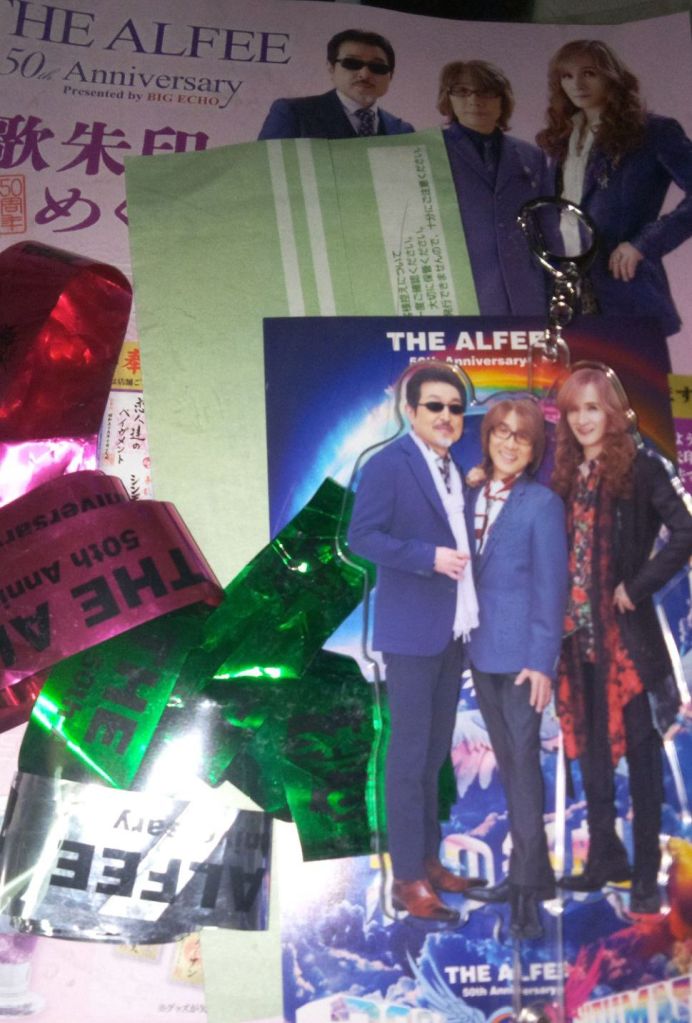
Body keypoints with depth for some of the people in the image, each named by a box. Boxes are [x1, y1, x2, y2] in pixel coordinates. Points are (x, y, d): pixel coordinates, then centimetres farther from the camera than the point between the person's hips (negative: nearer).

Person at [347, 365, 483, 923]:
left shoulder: (455, 469, 14)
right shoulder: (388, 464, -10)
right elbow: (361, 535, -16)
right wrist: (429, 557, -23)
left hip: (454, 631, 8)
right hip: (412, 631, -8)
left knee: (435, 753, 16)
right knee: (410, 755, -1)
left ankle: (429, 859, 29)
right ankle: (408, 879, 10)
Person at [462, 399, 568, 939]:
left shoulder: (542, 504, -8)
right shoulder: (473, 497, 8)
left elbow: (551, 588, -10)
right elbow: (469, 573, 9)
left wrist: (542, 662, -14)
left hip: (522, 656, -6)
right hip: (482, 652, 6)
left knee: (523, 759, -3)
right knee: (507, 762, 14)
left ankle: (529, 884, 7)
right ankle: (527, 872, 28)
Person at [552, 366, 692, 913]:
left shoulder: (640, 470, -7)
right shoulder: (566, 476, 10)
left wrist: (638, 586, -16)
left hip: (625, 631, -6)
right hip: (578, 631, 6)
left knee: (639, 747, 3)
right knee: (589, 747, 14)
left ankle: (646, 872, 13)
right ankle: (605, 856, 29)